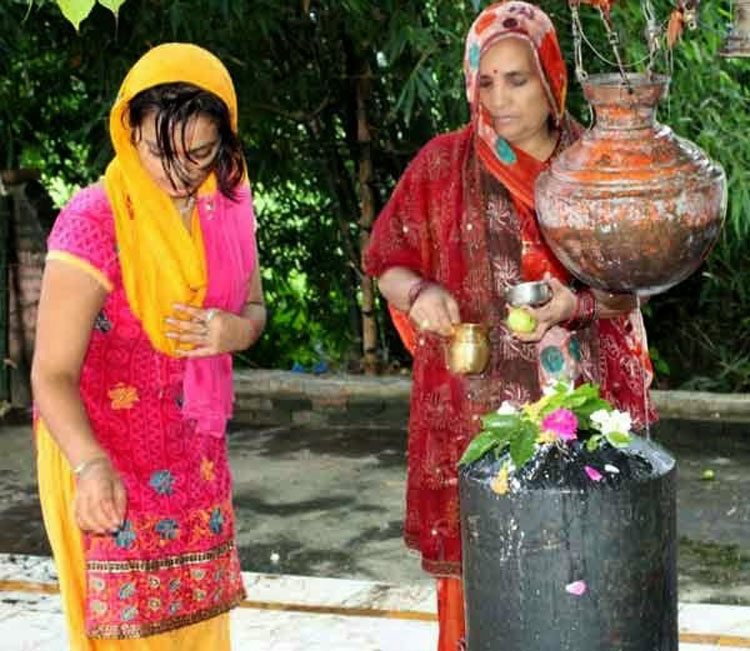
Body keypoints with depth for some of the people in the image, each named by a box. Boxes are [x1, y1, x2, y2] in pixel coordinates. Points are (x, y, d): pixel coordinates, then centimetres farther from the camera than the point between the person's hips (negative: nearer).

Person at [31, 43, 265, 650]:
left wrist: (234, 331, -12)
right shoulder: (94, 221, -20)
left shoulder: (229, 203, -2)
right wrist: (91, 465, -39)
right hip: (107, 462, -5)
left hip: (196, 457, 5)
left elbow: (254, 308, 13)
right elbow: (52, 375, -21)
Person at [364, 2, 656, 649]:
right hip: (477, 408, -1)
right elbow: (388, 260, 5)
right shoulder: (444, 163, 0)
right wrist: (419, 292, -17)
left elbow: (628, 285, 5)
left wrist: (579, 305, -16)